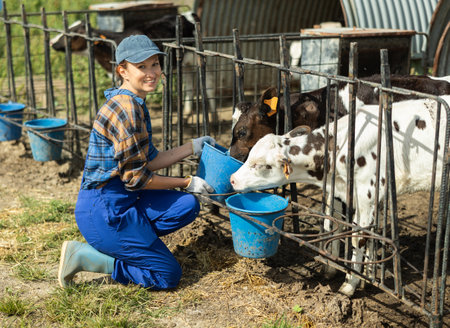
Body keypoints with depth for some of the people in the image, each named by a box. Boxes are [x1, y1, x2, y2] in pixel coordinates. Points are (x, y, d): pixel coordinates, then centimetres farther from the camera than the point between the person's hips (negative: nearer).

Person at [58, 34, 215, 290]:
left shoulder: (135, 104, 10)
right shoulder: (126, 109, -20)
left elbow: (149, 162, 13)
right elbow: (135, 178, -18)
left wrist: (192, 147, 14)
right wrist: (187, 182, -7)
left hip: (121, 202, 9)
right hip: (103, 209, -9)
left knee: (188, 206, -1)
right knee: (168, 275, -3)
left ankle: (122, 242, 6)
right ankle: (83, 255, -1)